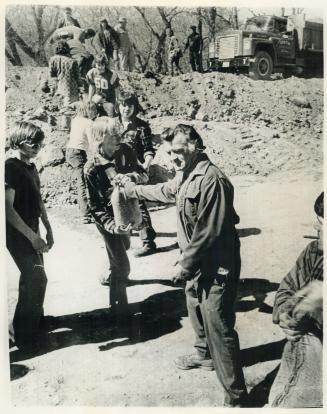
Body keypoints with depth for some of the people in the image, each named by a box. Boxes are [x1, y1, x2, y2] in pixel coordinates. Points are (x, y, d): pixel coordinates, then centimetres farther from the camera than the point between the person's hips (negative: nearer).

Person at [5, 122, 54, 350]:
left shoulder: (31, 167, 9)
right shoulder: (10, 167, -17)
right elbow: (8, 208, -21)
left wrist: (48, 229, 15)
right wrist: (32, 237, -22)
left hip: (31, 231, 8)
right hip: (18, 234, -8)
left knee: (32, 279, 17)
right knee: (37, 279, -10)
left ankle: (33, 319, 35)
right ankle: (22, 333, 3)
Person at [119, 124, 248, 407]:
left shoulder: (212, 179, -24)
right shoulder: (185, 176, 7)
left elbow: (208, 232, -26)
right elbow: (165, 192, 30)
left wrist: (184, 265, -19)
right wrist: (134, 189, 42)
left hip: (216, 266, -10)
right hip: (196, 262, 10)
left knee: (219, 327, -8)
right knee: (196, 309, 27)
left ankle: (236, 397, 3)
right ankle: (205, 354, 53)